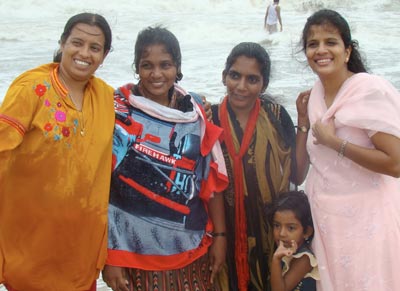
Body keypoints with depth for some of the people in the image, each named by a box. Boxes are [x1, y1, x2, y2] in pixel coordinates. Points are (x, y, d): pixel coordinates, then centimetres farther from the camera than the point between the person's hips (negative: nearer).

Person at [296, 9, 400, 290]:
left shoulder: (372, 90, -16)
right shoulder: (317, 92, 5)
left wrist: (333, 141, -21)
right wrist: (304, 120, 0)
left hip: (364, 216, -6)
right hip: (324, 215, 6)